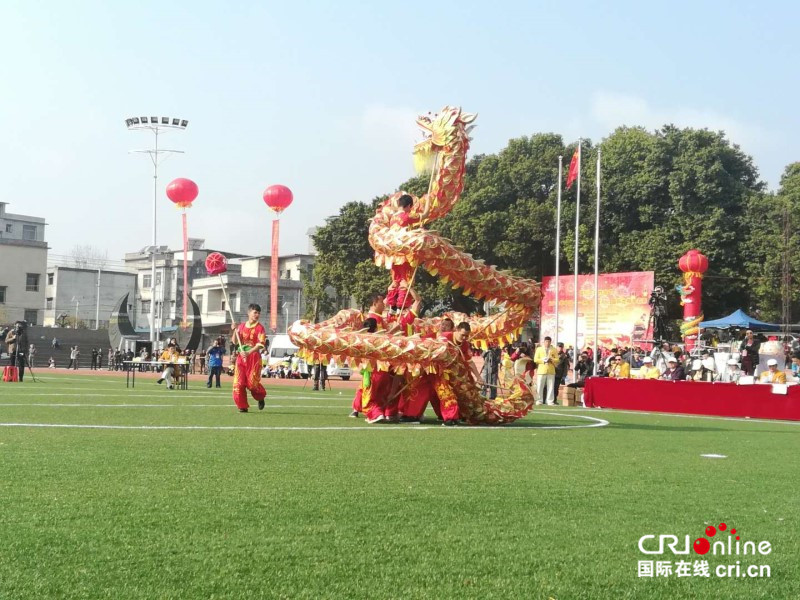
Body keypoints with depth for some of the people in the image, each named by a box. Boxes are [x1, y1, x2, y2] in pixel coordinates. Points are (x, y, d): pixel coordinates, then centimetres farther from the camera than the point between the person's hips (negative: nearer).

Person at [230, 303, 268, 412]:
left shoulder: (260, 328, -3)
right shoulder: (241, 326, 11)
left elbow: (261, 344, -13)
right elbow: (235, 341, 16)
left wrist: (249, 352, -26)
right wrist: (234, 331, -2)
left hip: (254, 357, -4)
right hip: (241, 357, 4)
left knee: (252, 382, -8)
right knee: (238, 382, -3)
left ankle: (261, 397, 23)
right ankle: (242, 406, 7)